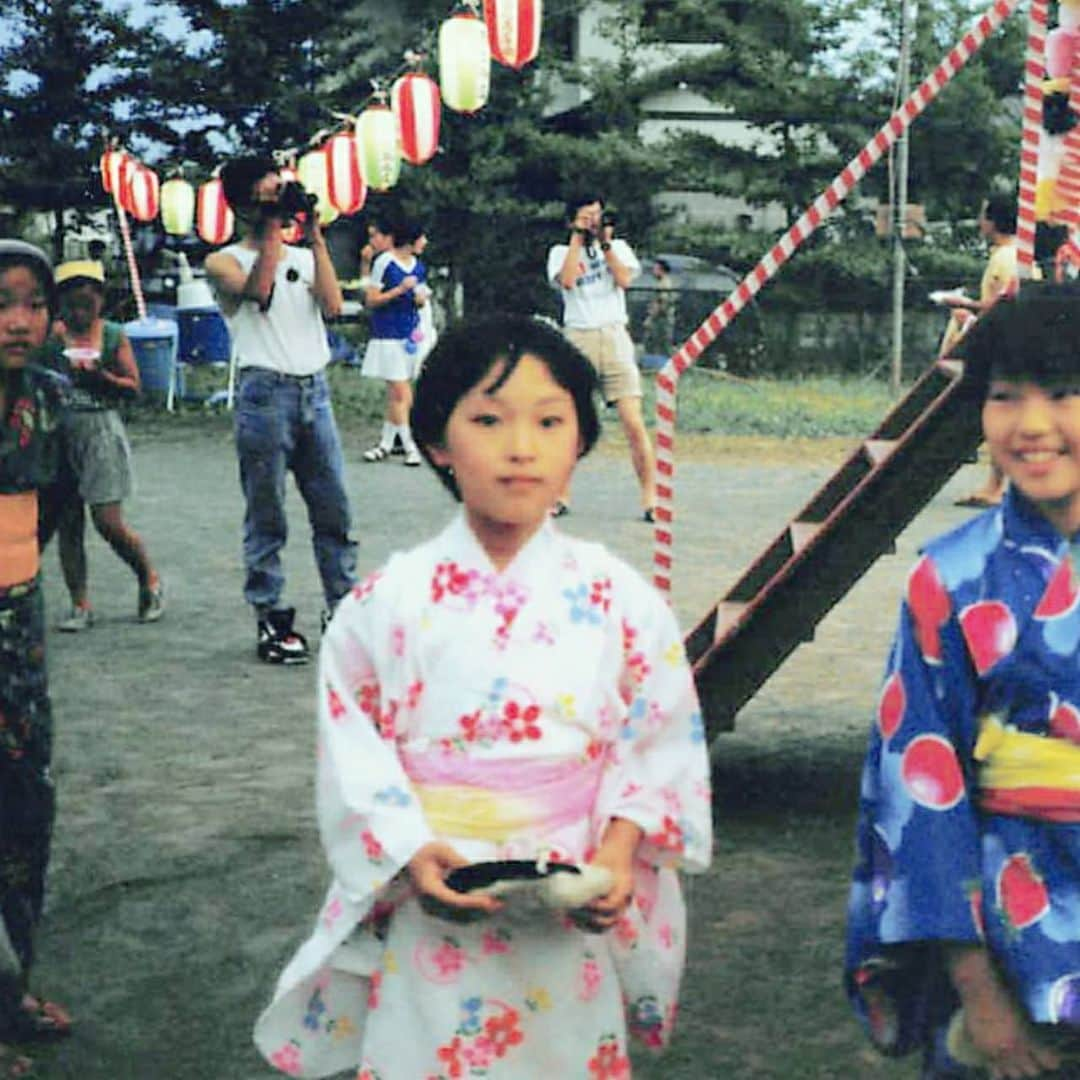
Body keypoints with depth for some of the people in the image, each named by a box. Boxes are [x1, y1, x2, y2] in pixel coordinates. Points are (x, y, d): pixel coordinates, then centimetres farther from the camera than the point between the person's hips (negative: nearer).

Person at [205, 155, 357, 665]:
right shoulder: (225, 262, 3)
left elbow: (333, 304, 0)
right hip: (265, 393, -5)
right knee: (265, 518, 0)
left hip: (314, 391, 5)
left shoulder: (304, 257, 17)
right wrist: (271, 228, -11)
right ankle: (270, 621, 6)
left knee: (334, 510, 6)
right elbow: (257, 289, -17)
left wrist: (315, 237, -1)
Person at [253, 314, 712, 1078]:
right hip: (430, 925, -1)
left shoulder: (620, 600, -3)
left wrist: (621, 847, -15)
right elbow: (353, 750, -5)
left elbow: (664, 741, -1)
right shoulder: (388, 605, -5)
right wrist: (410, 856, -18)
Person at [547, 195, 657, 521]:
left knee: (634, 423, -9)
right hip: (578, 338, 0)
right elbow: (567, 281, -8)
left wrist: (605, 243, -3)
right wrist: (577, 238, -2)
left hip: (614, 337, 0)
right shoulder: (561, 252, 13)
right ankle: (561, 496, 7)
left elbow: (624, 279, -1)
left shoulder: (618, 247, 17)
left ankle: (650, 496, -4)